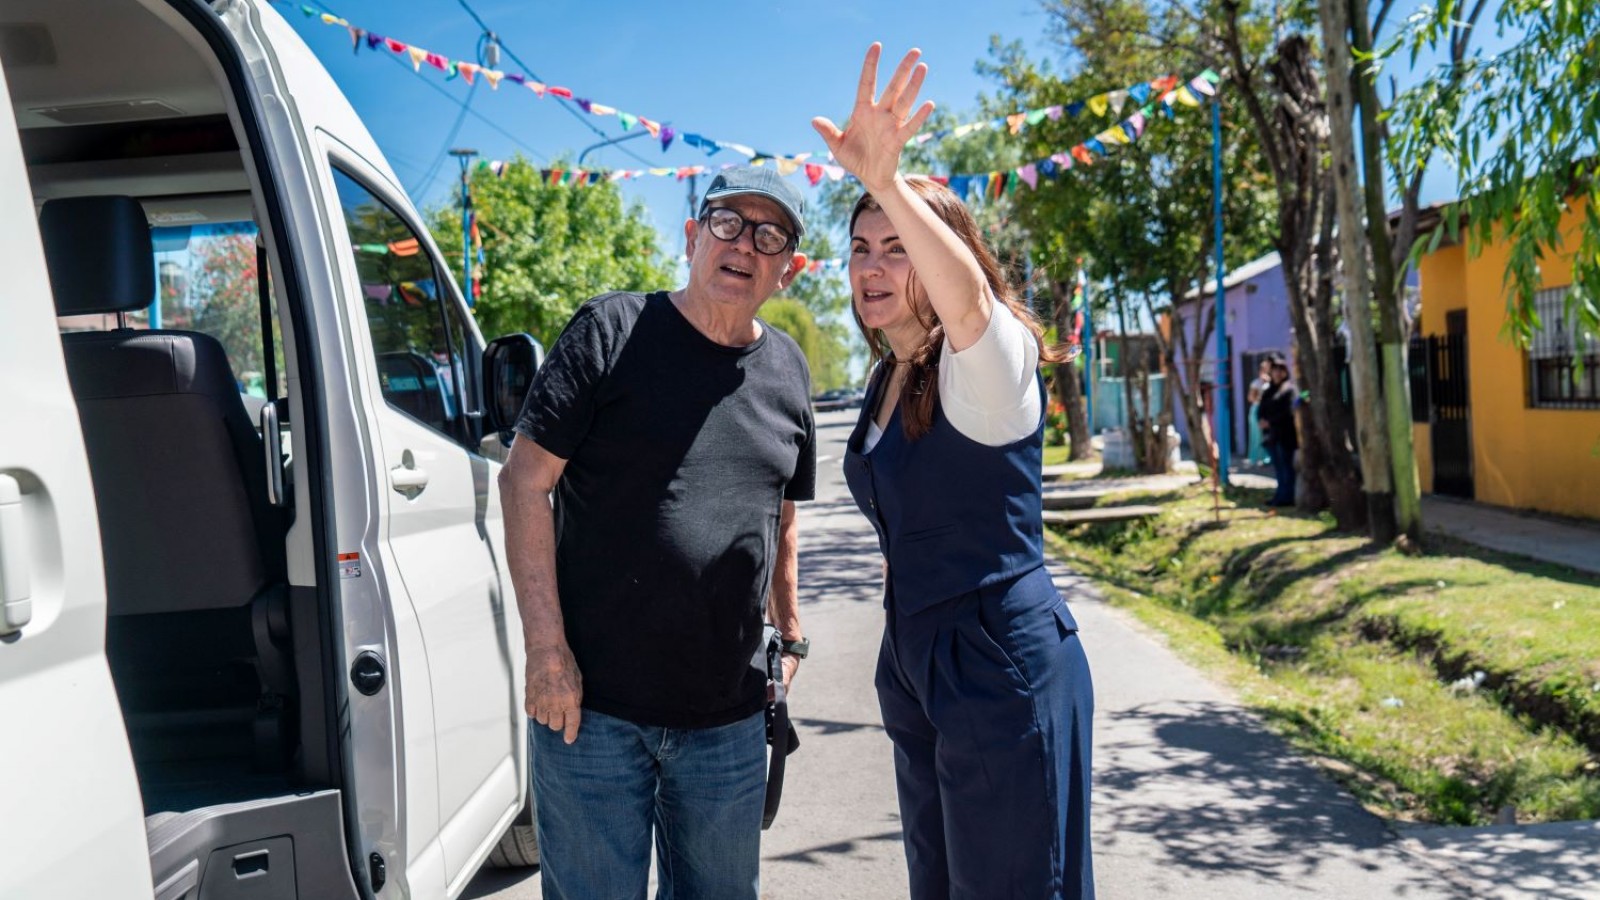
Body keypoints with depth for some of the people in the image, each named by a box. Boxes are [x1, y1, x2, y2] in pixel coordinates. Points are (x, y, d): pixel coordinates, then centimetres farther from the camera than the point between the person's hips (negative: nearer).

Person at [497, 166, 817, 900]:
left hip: (730, 715, 5)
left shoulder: (786, 368, 8)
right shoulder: (612, 331, -6)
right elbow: (525, 481, -9)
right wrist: (546, 649, -14)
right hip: (593, 705, -4)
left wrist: (790, 630, 18)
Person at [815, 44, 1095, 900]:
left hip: (1001, 666, -8)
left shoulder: (991, 357, -13)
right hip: (913, 666, 9)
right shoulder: (886, 379, 12)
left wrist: (886, 182, -51)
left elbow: (968, 298, -38)